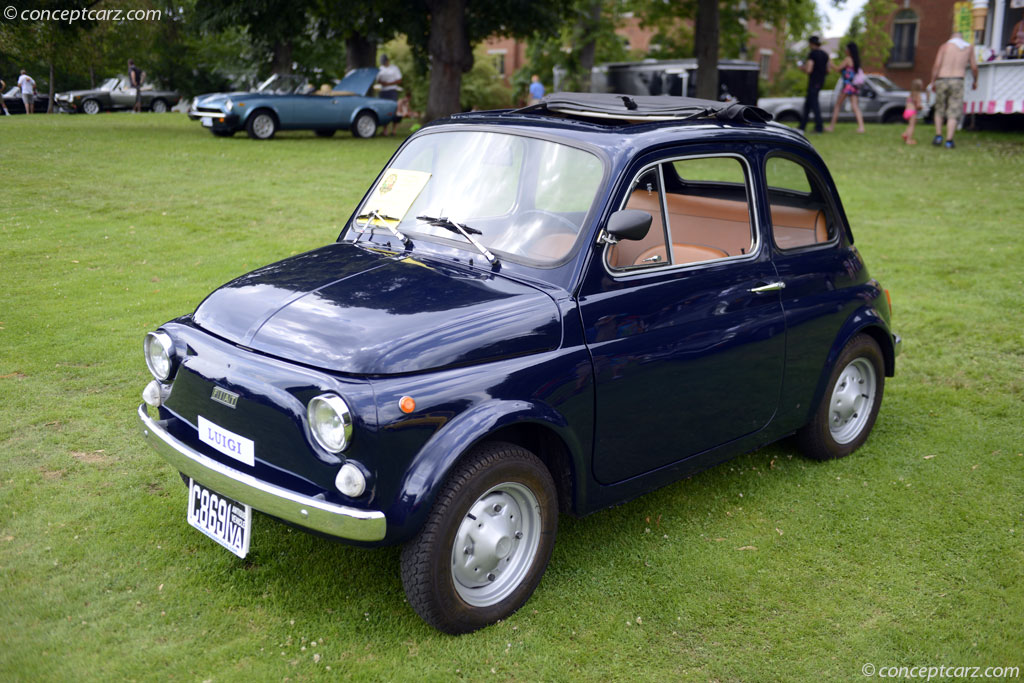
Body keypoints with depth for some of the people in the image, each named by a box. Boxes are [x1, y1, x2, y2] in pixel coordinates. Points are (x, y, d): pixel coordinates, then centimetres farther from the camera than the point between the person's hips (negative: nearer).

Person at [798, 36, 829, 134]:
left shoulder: (812, 54, -13)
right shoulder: (825, 54, 12)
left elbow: (809, 70, -19)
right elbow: (827, 70, 15)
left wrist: (804, 67, 2)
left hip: (813, 82, -8)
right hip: (821, 82, 8)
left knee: (814, 104, -7)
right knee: (807, 104, 14)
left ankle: (818, 127, -9)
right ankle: (802, 126, 17)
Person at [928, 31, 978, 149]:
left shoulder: (945, 46, 4)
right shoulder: (969, 48, 10)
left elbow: (937, 65, -7)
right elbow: (974, 67, 9)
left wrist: (932, 82, -1)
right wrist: (975, 81, 25)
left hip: (942, 81, 0)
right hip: (957, 82, 0)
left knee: (939, 110, 16)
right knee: (953, 113, 1)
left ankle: (938, 136, 6)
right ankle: (949, 141, -6)